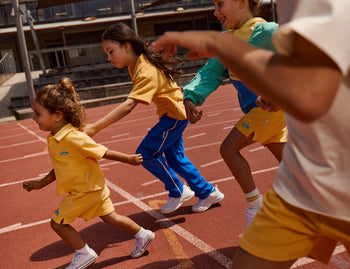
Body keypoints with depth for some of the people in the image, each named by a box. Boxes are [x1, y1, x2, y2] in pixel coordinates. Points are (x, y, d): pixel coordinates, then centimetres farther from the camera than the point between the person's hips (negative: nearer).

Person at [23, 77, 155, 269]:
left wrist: (128, 159, -7)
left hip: (85, 190, -9)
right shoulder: (54, 139, 2)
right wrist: (41, 183, 12)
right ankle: (142, 235, 33)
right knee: (110, 217, 19)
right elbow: (61, 167, 12)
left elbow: (102, 152, -19)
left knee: (58, 222, 3)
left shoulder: (73, 138, -27)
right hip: (94, 188, 9)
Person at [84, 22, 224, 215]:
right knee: (174, 157, 15)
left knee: (146, 153, -10)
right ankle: (208, 192, 29)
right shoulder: (137, 64, -2)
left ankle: (178, 191, 9)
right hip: (172, 114, 10)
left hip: (174, 114, -10)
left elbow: (128, 106, -43)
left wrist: (95, 127, -47)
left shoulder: (146, 72, -31)